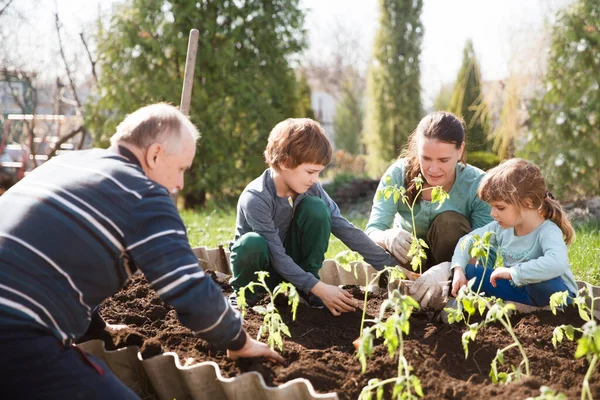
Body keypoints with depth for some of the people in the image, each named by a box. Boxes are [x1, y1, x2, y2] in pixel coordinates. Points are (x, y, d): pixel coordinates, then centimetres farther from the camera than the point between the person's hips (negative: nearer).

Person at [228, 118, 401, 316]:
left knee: (315, 208, -22)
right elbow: (277, 257, -29)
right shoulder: (255, 199, -29)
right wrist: (318, 288, -34)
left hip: (293, 266, 4)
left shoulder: (311, 189, -14)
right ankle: (243, 294, -7)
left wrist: (392, 267, -19)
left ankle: (306, 291, -9)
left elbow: (346, 229, -15)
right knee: (252, 243, -40)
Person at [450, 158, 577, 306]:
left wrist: (512, 272, -41)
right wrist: (458, 269, -10)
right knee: (468, 271, -4)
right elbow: (469, 240, 8)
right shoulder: (502, 227, -5)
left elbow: (556, 263, -49)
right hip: (519, 289, 7)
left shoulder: (548, 232, -27)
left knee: (542, 277, -41)